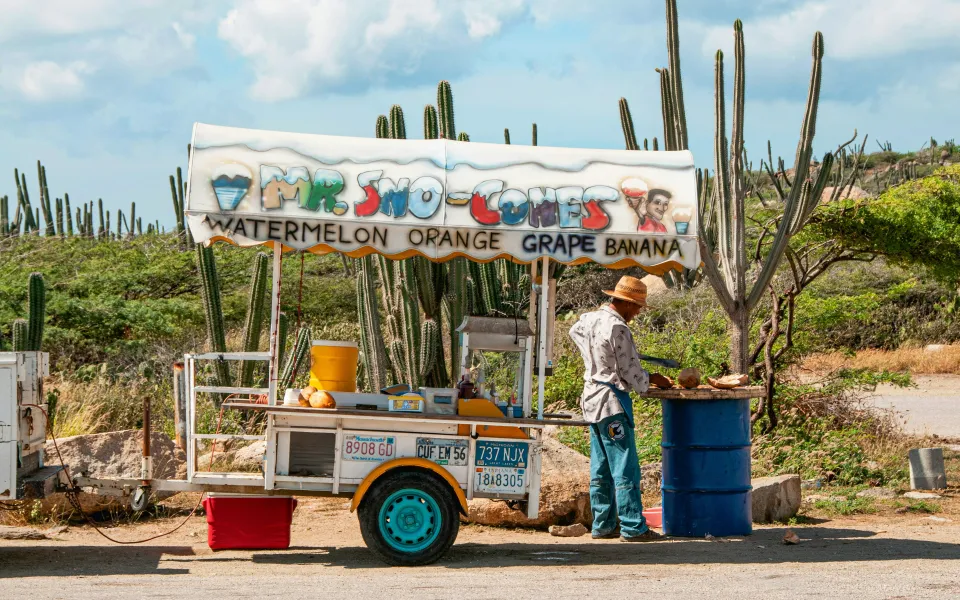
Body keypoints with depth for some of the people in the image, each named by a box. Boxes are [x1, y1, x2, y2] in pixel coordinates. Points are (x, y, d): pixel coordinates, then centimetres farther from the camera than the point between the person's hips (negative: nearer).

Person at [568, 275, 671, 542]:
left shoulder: (589, 319, 9)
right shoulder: (618, 329, -17)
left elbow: (575, 331, 35)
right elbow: (631, 373, -13)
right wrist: (652, 379, 6)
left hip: (591, 400, 9)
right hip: (612, 402, -9)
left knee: (600, 470, 13)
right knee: (625, 469, -6)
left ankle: (602, 525, 16)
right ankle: (633, 527, -6)